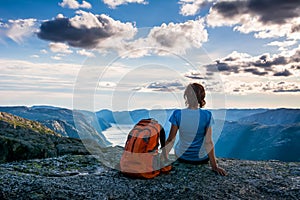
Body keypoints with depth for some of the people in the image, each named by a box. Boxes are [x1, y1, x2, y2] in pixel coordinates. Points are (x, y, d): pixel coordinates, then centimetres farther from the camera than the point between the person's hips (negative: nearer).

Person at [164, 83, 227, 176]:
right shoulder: (206, 115, -19)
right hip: (201, 159, 0)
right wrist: (214, 166, -10)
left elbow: (170, 140, -16)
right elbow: (208, 142, -18)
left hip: (181, 157, 1)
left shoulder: (177, 114, -19)